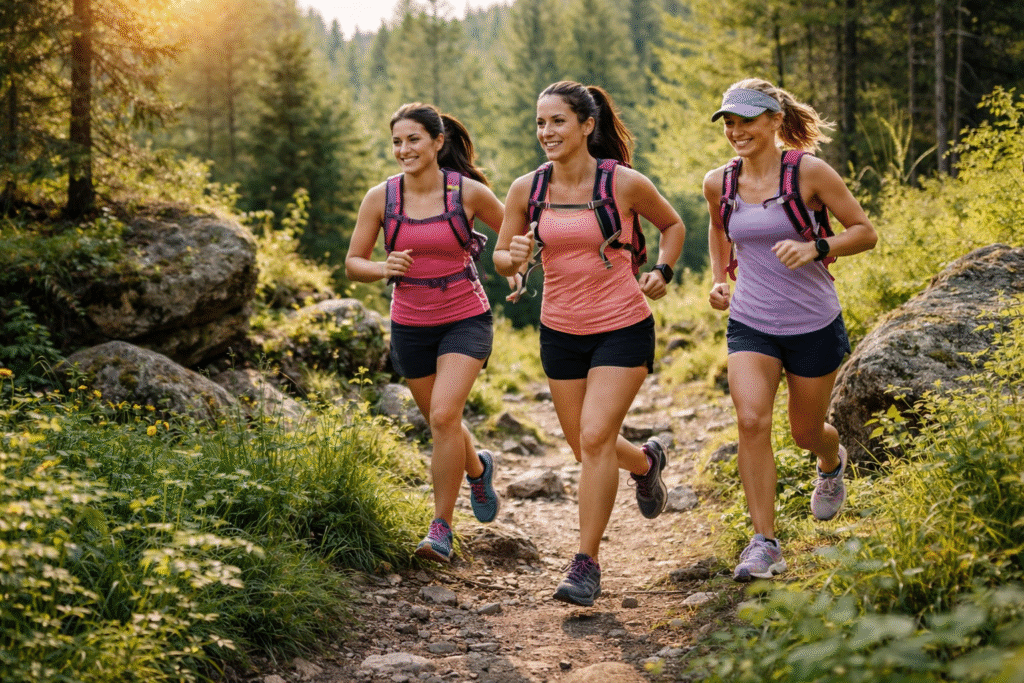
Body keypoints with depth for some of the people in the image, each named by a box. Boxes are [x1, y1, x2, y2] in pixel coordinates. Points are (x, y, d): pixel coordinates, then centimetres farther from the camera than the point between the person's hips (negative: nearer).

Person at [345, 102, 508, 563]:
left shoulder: (468, 192, -11)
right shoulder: (380, 197, -7)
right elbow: (352, 265, -1)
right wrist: (384, 269, -21)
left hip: (465, 321, -3)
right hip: (410, 325, 3)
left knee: (444, 416, -20)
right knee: (439, 421, 16)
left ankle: (441, 528, -6)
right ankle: (478, 468, 51)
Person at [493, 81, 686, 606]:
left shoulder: (626, 184, -10)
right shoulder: (526, 190, -4)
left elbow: (673, 224, 9)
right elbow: (501, 258, 5)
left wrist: (661, 271, -8)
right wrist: (514, 258, -18)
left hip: (623, 329, -4)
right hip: (560, 331, 4)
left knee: (595, 437, -15)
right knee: (584, 445, 13)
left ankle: (586, 563, -3)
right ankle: (646, 461, 48)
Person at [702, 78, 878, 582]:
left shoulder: (809, 172, -12)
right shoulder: (719, 183, -1)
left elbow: (865, 233, -8)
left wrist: (814, 248, -24)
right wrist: (718, 279, 9)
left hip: (813, 325, -2)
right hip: (750, 324, 2)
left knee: (806, 431, 12)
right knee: (751, 420, -20)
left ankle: (832, 462, 52)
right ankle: (764, 544, -12)